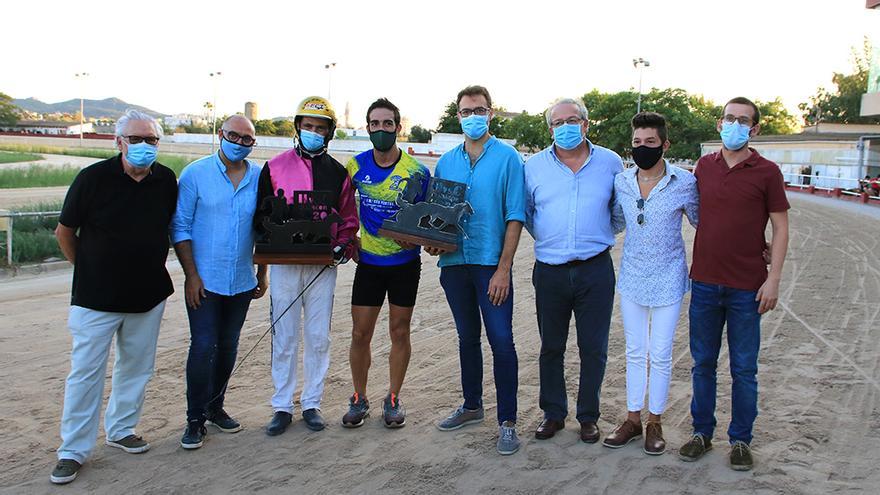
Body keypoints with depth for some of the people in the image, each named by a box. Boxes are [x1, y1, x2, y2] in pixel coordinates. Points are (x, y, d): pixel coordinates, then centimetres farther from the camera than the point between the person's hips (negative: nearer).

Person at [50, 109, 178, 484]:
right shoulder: (93, 178, -12)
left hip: (149, 295, 4)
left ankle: (121, 429, 33)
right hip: (97, 298, -4)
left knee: (136, 367, 14)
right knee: (85, 372, 1)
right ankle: (73, 450, 13)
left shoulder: (166, 180, -1)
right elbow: (65, 232, 0)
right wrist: (88, 269, 6)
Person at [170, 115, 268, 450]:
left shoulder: (259, 177, 3)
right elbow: (180, 227, -6)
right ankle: (195, 419, 9)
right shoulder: (195, 174, -6)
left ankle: (215, 407, 29)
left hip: (242, 281, 4)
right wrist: (191, 274, -11)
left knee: (228, 347, 13)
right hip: (204, 280, -3)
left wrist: (262, 273, 9)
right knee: (203, 347, -5)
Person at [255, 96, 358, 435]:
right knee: (284, 337, 4)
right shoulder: (276, 167, 4)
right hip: (284, 264, -1)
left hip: (322, 266, 1)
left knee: (318, 337, 6)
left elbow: (349, 217, 11)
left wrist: (344, 245, -7)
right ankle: (282, 407, 15)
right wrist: (271, 217, -17)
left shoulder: (337, 172, 9)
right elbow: (260, 215, 5)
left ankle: (312, 404, 19)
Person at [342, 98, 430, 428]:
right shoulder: (356, 166, -2)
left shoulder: (416, 172, -10)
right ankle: (359, 399, 20)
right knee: (360, 333, 4)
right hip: (368, 262, 2)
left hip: (404, 262, -1)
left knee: (400, 332, 8)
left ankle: (393, 399, 23)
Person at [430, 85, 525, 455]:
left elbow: (515, 217, -8)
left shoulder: (507, 157, -4)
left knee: (501, 341, -4)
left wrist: (503, 268, -15)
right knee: (467, 338, 17)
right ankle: (472, 406, 31)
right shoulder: (446, 162, 10)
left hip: (491, 263, -5)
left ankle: (507, 422, 6)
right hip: (454, 262, 5)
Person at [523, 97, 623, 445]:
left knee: (594, 348, 6)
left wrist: (598, 236, 9)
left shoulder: (610, 162, 3)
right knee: (551, 347, 11)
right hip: (549, 271, 1)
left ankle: (588, 416, 22)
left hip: (596, 270, -1)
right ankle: (553, 413, 26)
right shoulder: (534, 166, 4)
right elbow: (524, 213, 15)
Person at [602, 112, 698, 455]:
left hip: (667, 280, -3)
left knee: (660, 356, 5)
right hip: (632, 277, 3)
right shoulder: (621, 182, -2)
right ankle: (633, 419, 25)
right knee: (635, 352, 13)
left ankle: (655, 423, 22)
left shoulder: (684, 183, -11)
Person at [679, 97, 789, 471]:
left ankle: (740, 440, 20)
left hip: (747, 287, -3)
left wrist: (773, 279, -9)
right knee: (703, 363, 11)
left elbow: (781, 229, -2)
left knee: (744, 368, 7)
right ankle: (702, 433, 24)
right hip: (704, 282, 3)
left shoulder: (766, 172, -3)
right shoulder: (703, 166, 6)